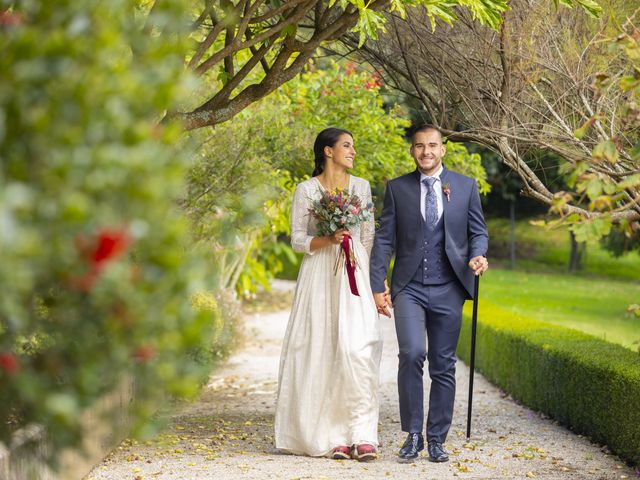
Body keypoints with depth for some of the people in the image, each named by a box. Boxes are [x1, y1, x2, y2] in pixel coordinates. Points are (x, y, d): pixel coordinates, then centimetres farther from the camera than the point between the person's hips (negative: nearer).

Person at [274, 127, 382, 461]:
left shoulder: (361, 187, 11)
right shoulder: (306, 190, 3)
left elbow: (368, 237, 14)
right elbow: (297, 240, 1)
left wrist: (371, 280, 8)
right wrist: (329, 240, -16)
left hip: (355, 275, 2)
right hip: (319, 276, -1)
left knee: (358, 348, -13)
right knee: (321, 352, -4)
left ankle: (361, 435, -13)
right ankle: (331, 436, 2)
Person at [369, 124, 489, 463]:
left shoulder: (465, 186, 7)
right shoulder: (397, 188, 5)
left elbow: (478, 231, 10)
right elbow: (384, 240, 4)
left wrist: (477, 255, -12)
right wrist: (377, 287, -1)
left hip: (448, 289, 1)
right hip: (409, 288, -1)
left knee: (443, 366, 5)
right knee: (412, 353, -19)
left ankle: (436, 440, 15)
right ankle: (413, 434, -8)